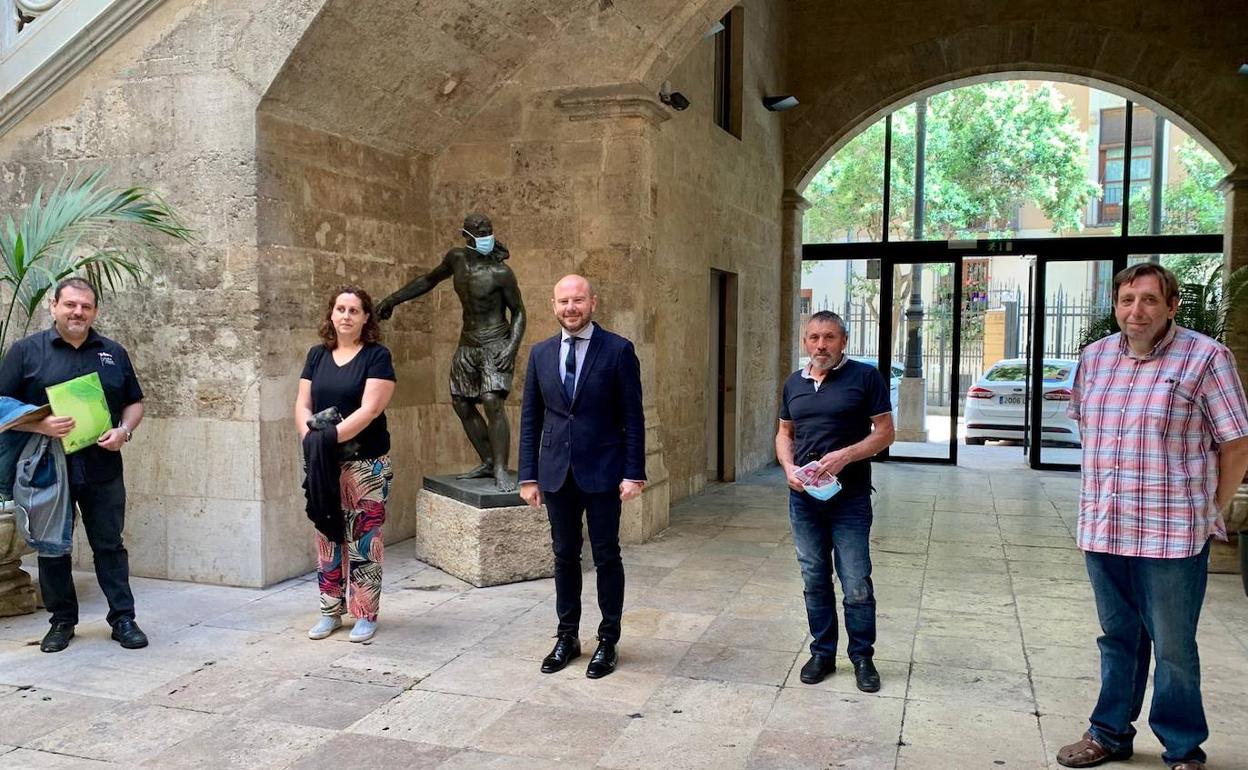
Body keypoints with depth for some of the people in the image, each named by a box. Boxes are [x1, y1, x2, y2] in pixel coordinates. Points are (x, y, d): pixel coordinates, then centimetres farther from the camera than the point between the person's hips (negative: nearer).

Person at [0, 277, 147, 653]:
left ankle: (123, 618, 12)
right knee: (53, 547, 9)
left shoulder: (114, 353, 10)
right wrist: (41, 426, -17)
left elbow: (134, 403, 15)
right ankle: (62, 620, 22)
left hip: (103, 470, 1)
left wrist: (123, 431, -6)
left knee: (110, 545, 5)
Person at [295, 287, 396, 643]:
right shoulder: (317, 355, 9)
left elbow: (369, 409, -15)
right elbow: (303, 405, 6)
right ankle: (330, 611, 23)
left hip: (366, 465, -4)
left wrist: (331, 436, -22)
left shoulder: (377, 356, -5)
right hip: (324, 464, 5)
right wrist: (310, 437, -12)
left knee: (363, 540, 0)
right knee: (327, 537, 11)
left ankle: (366, 615, 11)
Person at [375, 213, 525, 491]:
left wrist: (512, 347, -20)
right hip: (467, 344, 7)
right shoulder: (456, 258, 1)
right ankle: (488, 463, 17)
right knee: (462, 404, 8)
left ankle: (501, 470, -15)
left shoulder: (501, 273, -16)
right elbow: (429, 280, 18)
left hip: (495, 345, -7)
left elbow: (518, 312, -7)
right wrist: (393, 299, 20)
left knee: (492, 402, -21)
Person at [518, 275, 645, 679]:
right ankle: (567, 637, 26)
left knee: (606, 557, 6)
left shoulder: (618, 350, -5)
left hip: (602, 471, -3)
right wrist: (529, 475, 4)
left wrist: (634, 473, -10)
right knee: (564, 556, 13)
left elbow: (633, 417, -5)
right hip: (556, 473, 4)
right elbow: (530, 418, 8)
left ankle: (608, 642, 18)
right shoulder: (541, 353, 6)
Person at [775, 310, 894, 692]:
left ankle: (862, 657, 16)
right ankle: (822, 652, 25)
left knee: (857, 584, 0)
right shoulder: (794, 383, 11)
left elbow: (884, 432, -6)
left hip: (850, 498, -4)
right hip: (804, 497, 5)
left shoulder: (865, 377, -4)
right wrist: (788, 467, -2)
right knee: (815, 581, 12)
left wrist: (845, 455, -20)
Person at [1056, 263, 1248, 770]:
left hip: (1171, 537, -4)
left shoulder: (1205, 358, -8)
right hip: (1102, 531, 5)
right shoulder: (1094, 357, 7)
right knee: (1117, 640, 18)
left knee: (1173, 650, 7)